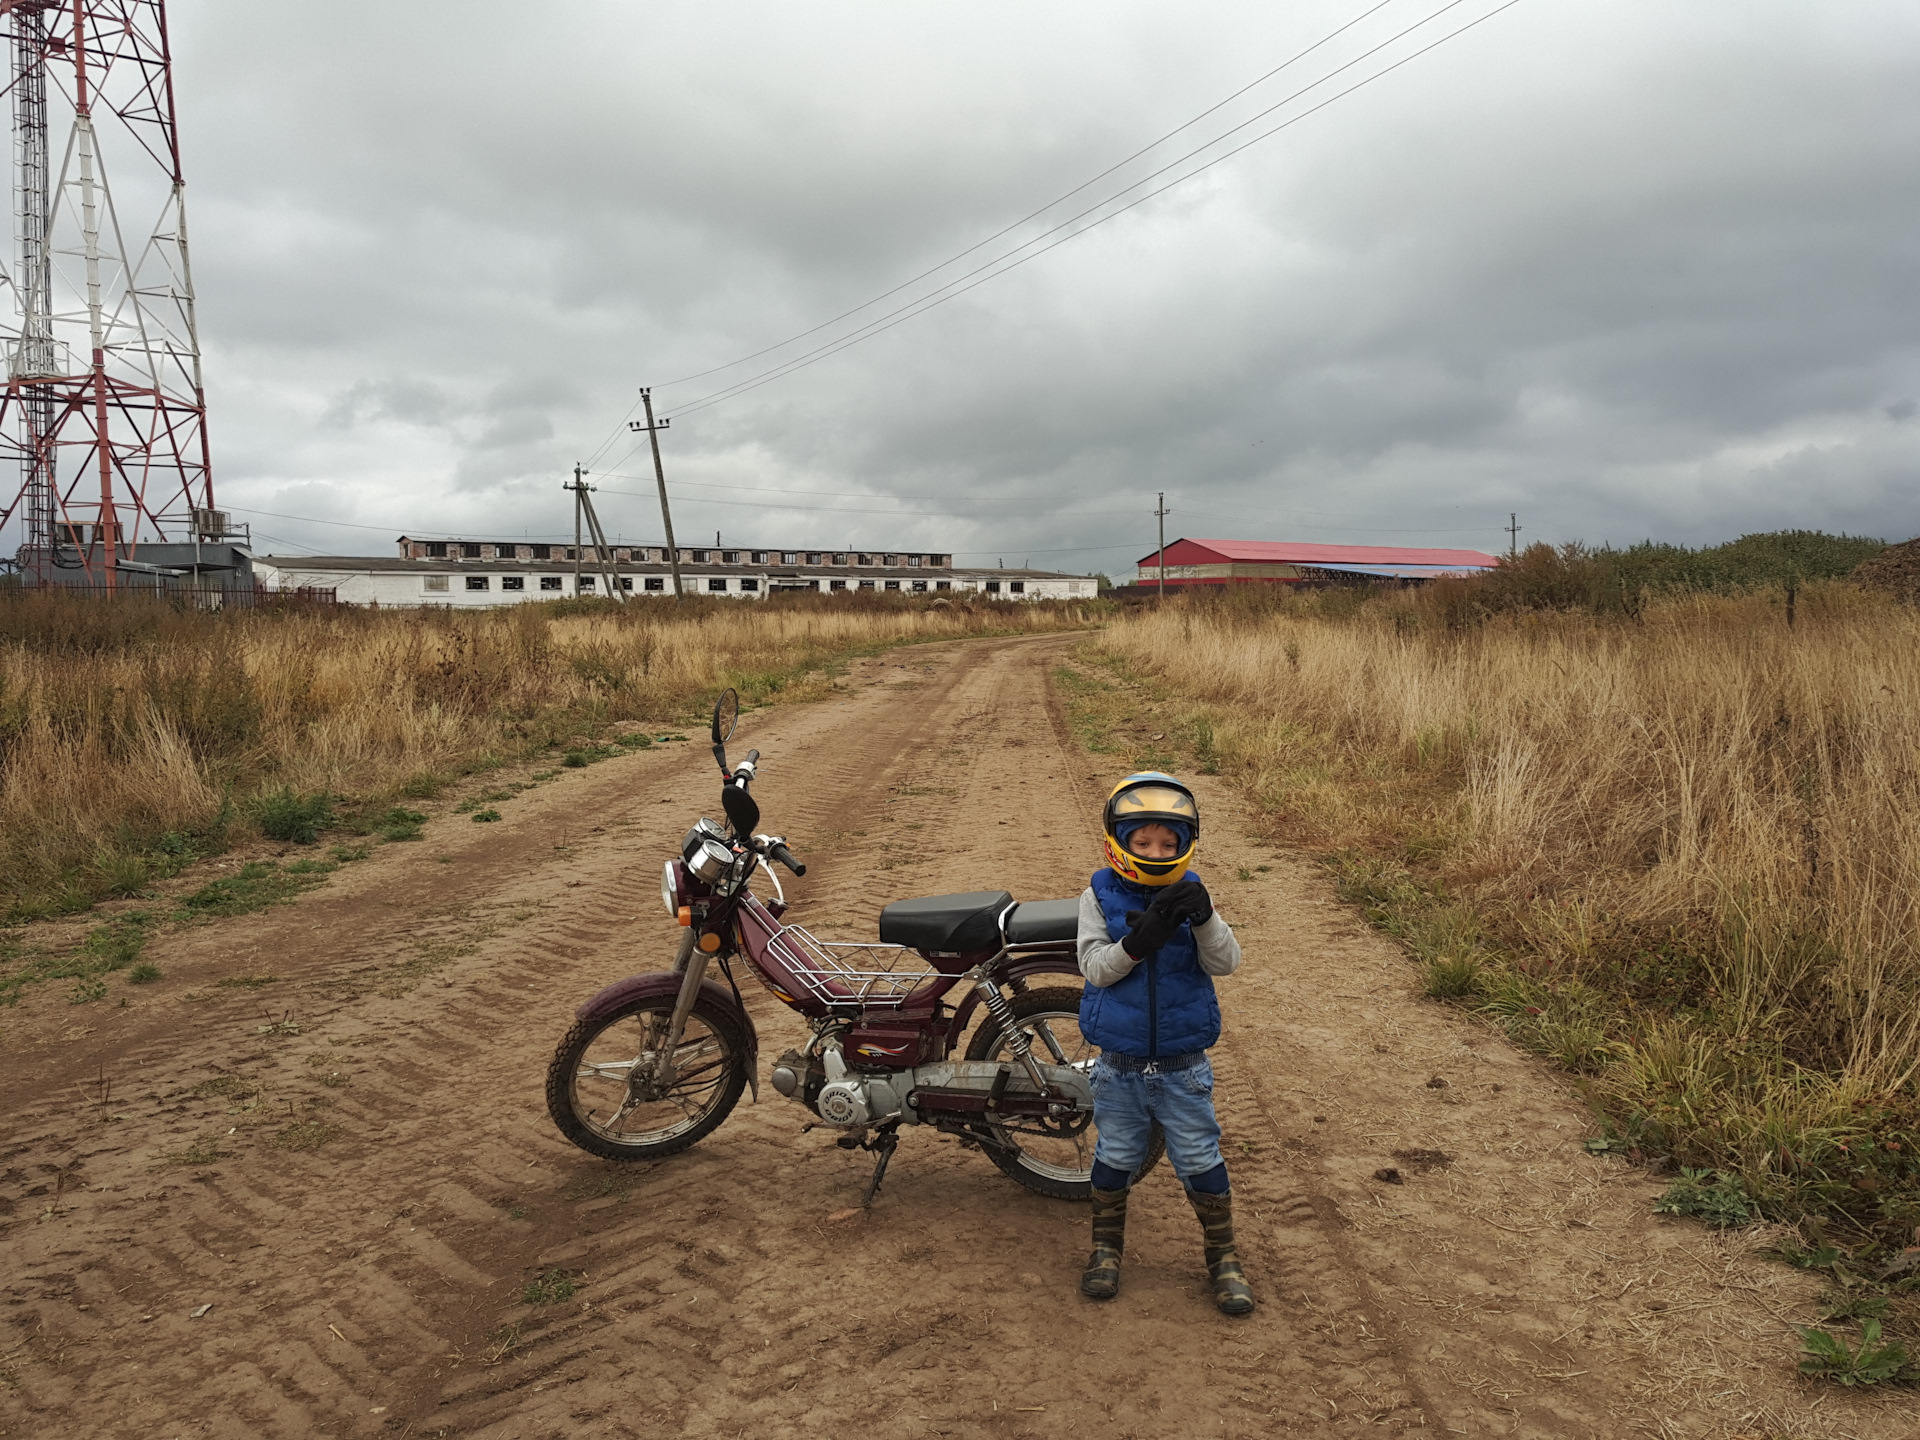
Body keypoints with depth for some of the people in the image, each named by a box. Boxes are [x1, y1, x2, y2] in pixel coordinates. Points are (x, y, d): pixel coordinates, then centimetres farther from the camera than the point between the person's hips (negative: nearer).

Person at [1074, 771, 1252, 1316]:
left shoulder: (1188, 897, -5)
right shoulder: (1100, 897, -8)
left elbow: (1225, 962, -15)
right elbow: (1094, 965, -18)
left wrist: (1204, 918, -34)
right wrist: (1139, 940, -35)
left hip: (1183, 1064, 0)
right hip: (1119, 1065, 0)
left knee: (1200, 1161, 9)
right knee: (1115, 1158, 15)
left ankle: (1223, 1256, 28)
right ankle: (1106, 1246, 36)